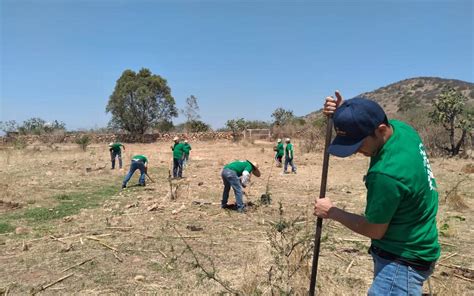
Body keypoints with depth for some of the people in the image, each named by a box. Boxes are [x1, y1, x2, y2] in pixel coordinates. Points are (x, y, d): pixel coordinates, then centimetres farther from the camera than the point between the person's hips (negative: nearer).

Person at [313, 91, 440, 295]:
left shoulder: (387, 173, -35)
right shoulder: (402, 128, -10)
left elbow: (374, 230, -20)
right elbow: (357, 128, 11)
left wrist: (332, 212, -9)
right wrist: (342, 114, -10)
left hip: (403, 260, -9)